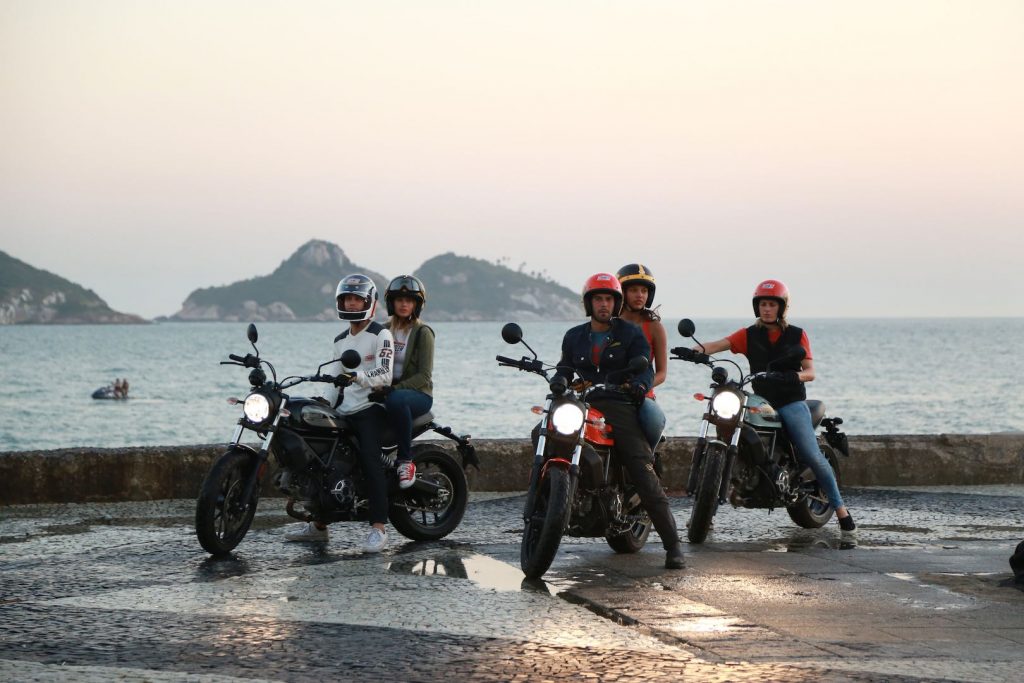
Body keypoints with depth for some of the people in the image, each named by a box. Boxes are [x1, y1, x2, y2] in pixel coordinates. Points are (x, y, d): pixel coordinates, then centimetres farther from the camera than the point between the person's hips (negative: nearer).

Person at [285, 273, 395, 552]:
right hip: (345, 411, 8)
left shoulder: (380, 335, -3)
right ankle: (318, 525, 17)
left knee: (371, 461, -24)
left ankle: (378, 529, -27)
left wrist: (359, 377, -35)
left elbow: (385, 374, -17)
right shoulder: (340, 341, 20)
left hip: (372, 409, -8)